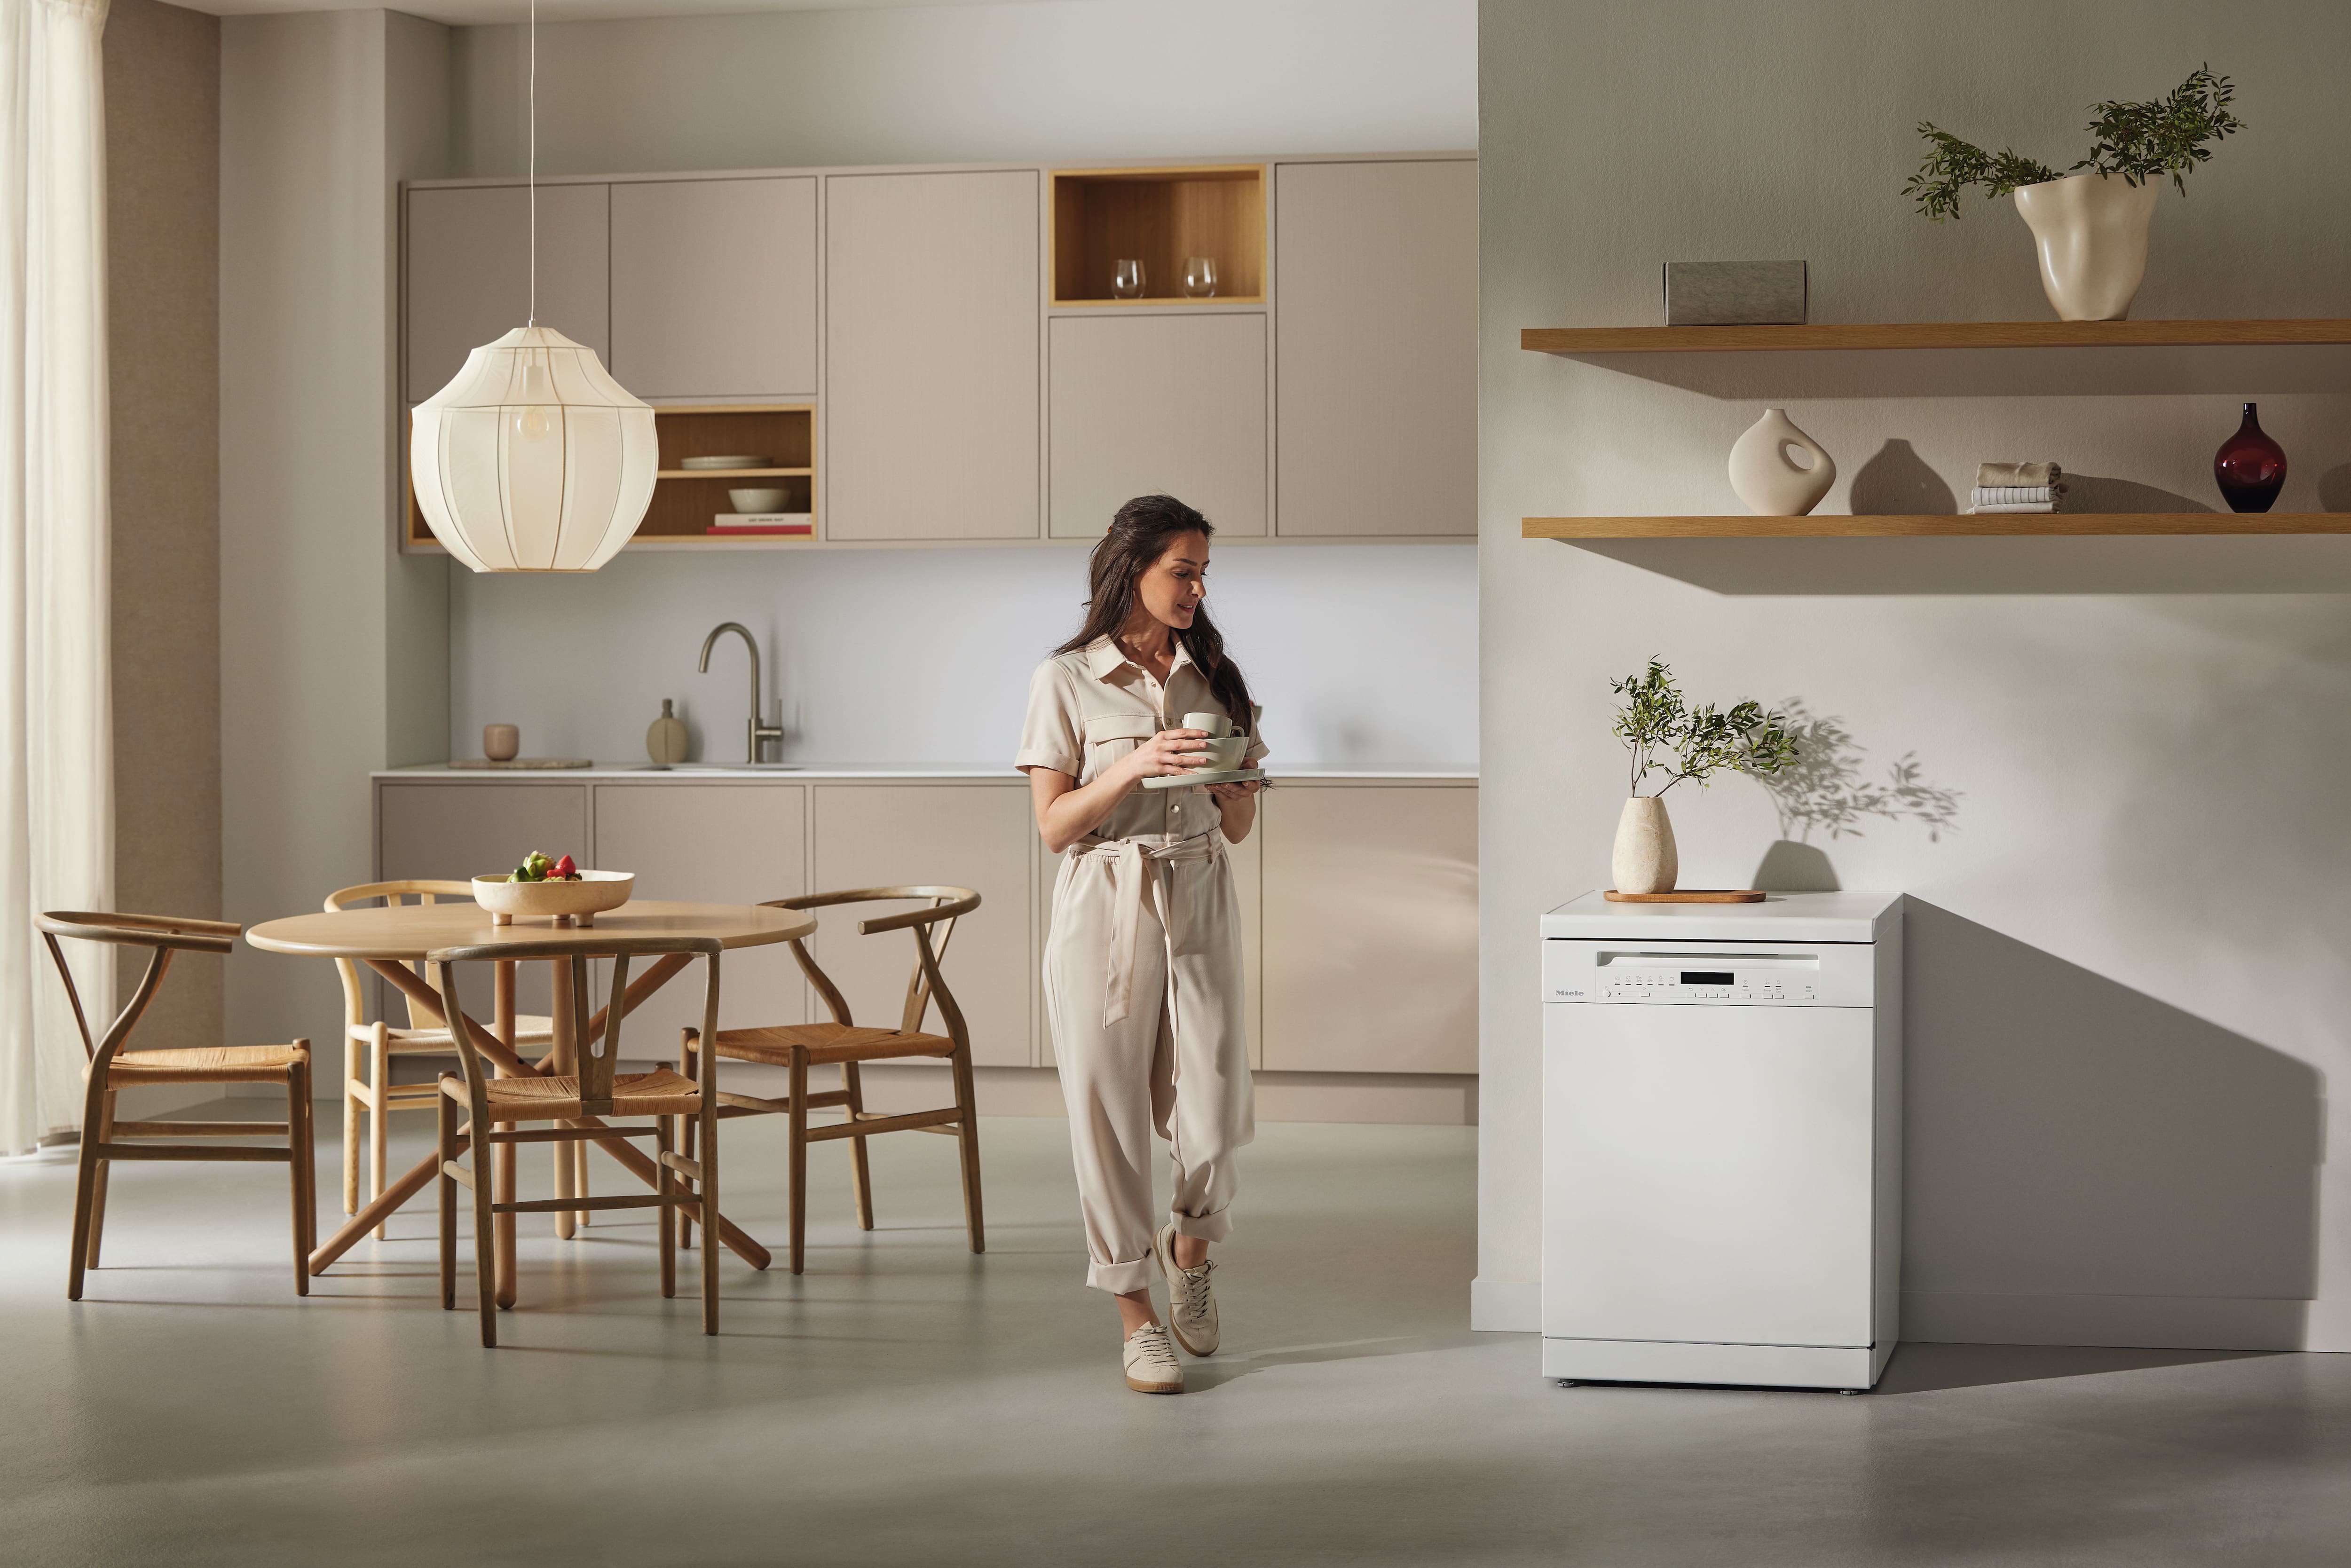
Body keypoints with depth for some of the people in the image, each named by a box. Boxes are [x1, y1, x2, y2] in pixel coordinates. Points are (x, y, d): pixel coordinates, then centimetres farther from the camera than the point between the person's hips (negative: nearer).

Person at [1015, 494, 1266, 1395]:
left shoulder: (1214, 678, 9)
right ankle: (1137, 1315, 12)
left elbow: (1239, 827, 12)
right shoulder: (1068, 680, -2)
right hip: (1104, 910, -3)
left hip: (1199, 906, 3)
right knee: (1108, 1111, 0)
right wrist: (1133, 766, -18)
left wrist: (1230, 773, -9)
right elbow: (1055, 826, -5)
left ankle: (1189, 1246, 30)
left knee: (1213, 1113, -2)